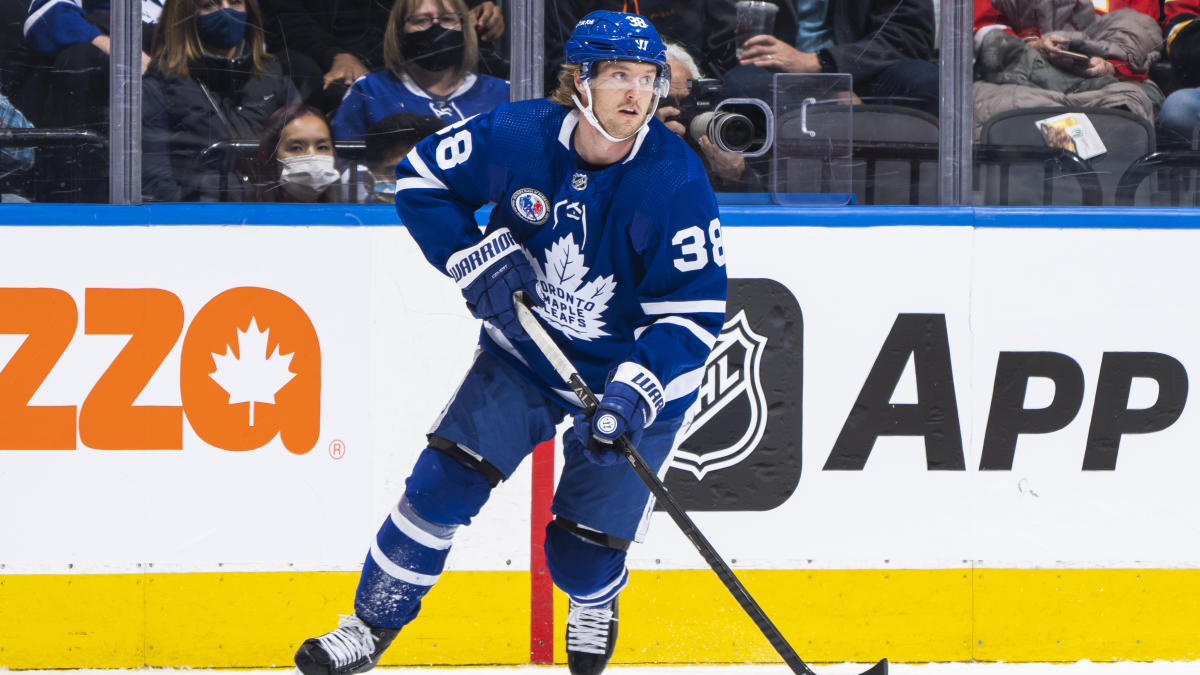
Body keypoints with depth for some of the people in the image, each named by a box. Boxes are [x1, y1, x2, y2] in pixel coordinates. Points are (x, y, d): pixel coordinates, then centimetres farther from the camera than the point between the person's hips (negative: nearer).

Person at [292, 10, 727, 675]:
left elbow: (692, 314, -22)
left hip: (632, 371, -2)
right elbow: (421, 178, -2)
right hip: (524, 353, 2)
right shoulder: (519, 135, -18)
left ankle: (595, 602, 38)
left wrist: (636, 394, -35)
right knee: (445, 479, -10)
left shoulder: (676, 183, -24)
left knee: (580, 549, 1)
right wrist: (478, 260, -14)